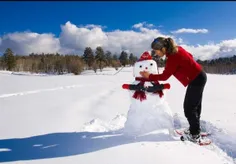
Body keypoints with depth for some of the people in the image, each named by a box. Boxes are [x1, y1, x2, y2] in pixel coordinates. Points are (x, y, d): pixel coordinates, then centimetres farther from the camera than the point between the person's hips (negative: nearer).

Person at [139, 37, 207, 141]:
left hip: (196, 80, -10)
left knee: (189, 109, -1)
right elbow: (190, 56, 15)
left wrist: (149, 76, -10)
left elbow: (164, 76, -20)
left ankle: (195, 135, 11)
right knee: (195, 105, 19)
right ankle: (195, 129, 33)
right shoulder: (177, 49, 1)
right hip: (200, 76, 10)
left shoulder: (172, 58, -26)